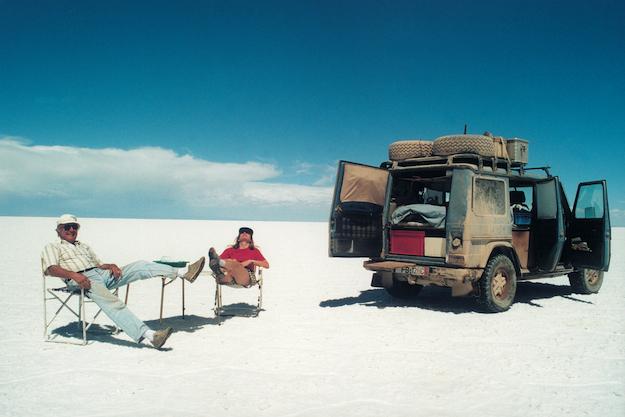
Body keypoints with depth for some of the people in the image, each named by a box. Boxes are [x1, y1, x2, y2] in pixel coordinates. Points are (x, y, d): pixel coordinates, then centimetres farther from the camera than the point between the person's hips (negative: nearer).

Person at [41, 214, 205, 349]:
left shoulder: (84, 246, 34)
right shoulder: (52, 247, 15)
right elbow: (51, 269, -4)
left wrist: (111, 266, 3)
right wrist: (73, 275, -22)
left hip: (102, 274, 7)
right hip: (81, 280, -6)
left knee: (139, 266, -11)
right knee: (111, 302, -32)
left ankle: (182, 272, -24)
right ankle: (148, 335, -45)